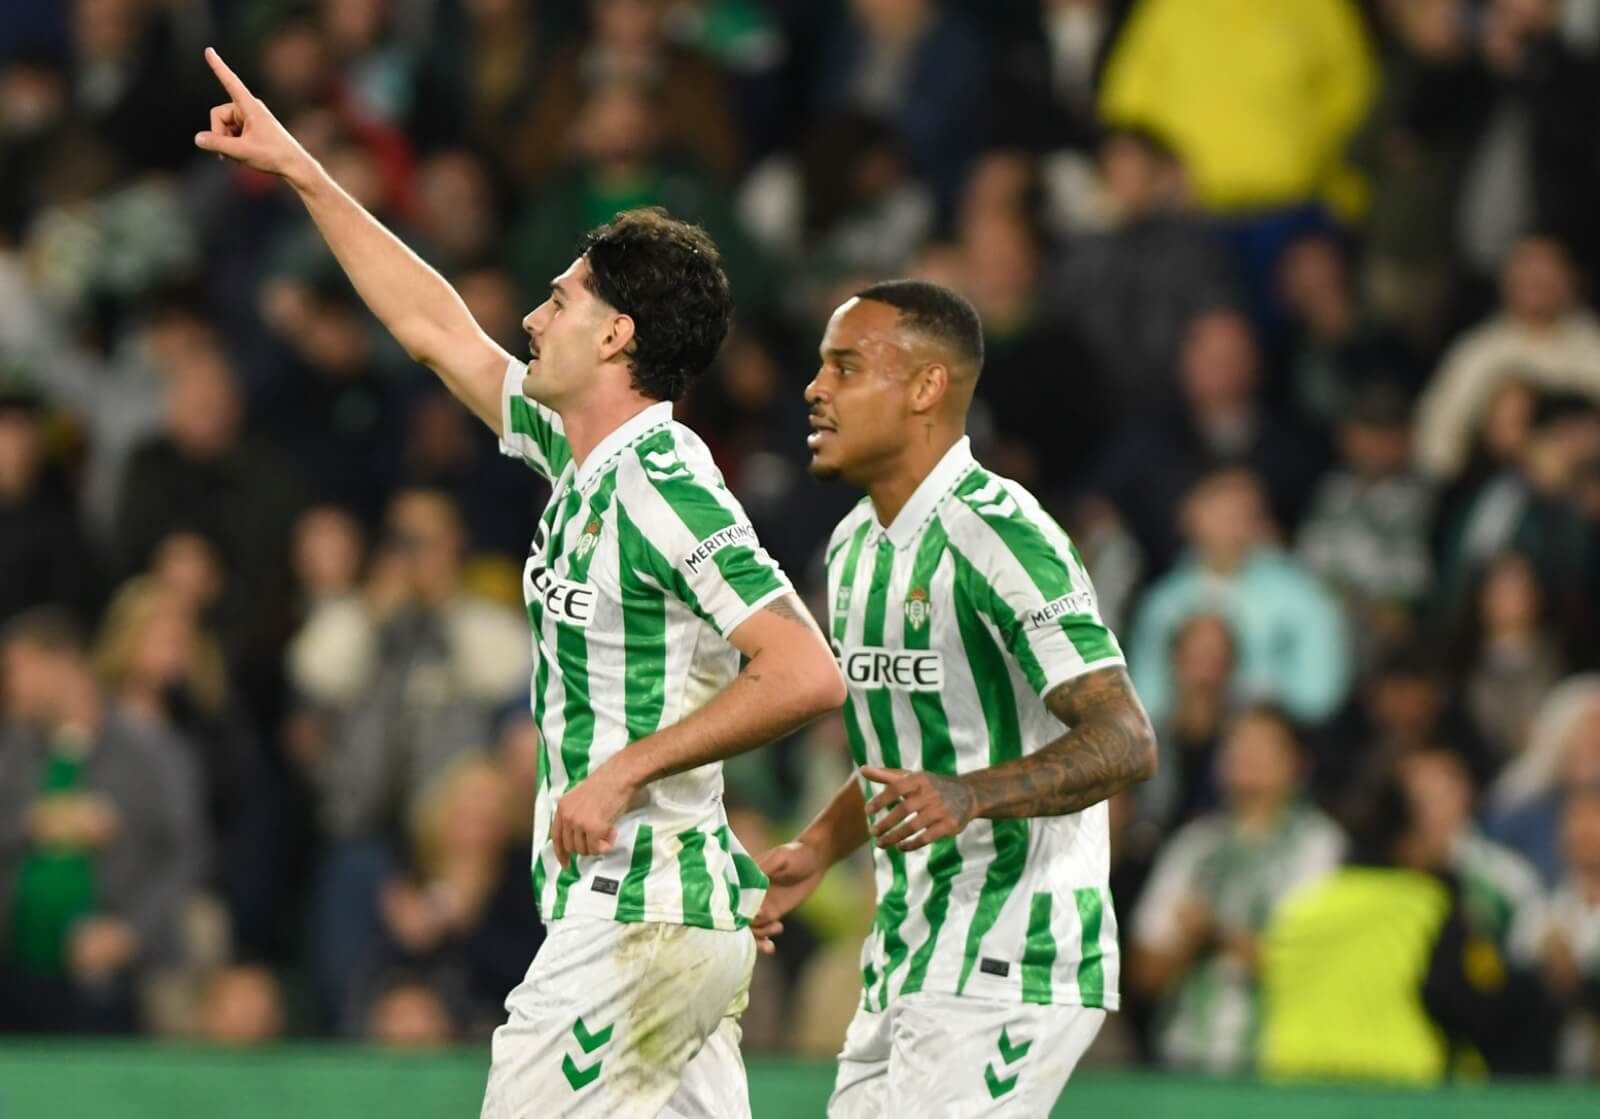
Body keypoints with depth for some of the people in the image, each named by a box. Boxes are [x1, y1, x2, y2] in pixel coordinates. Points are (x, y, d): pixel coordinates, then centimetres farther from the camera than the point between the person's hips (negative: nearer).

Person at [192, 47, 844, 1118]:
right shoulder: (584, 458, 12)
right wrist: (301, 172, 27)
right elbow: (437, 330, 24)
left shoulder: (664, 489, -16)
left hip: (640, 912, -9)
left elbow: (807, 674, -24)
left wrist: (626, 770, -21)